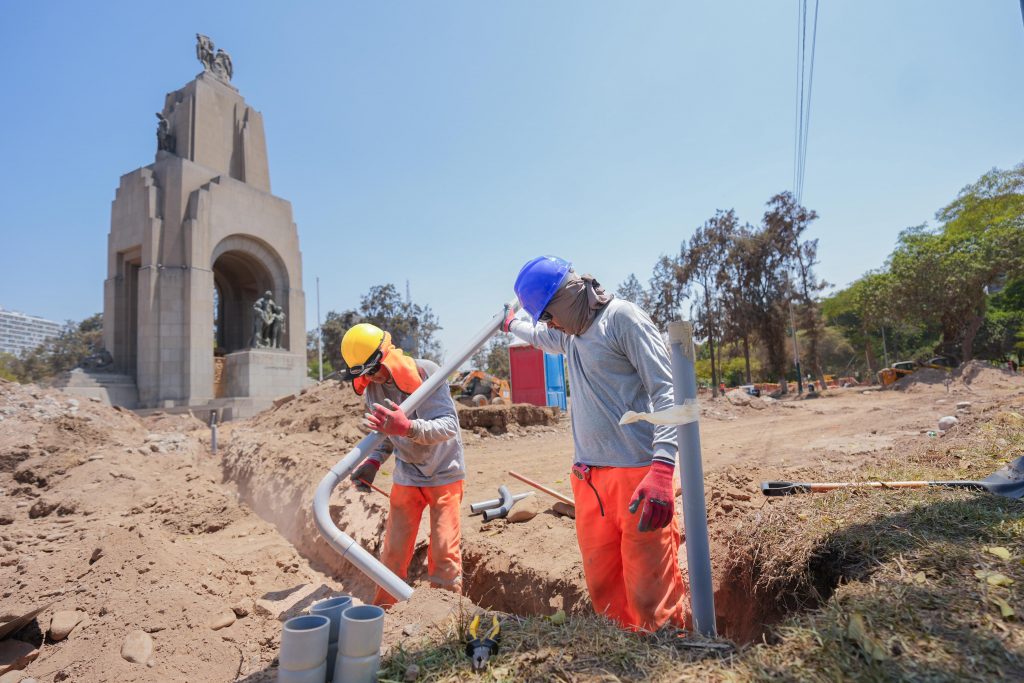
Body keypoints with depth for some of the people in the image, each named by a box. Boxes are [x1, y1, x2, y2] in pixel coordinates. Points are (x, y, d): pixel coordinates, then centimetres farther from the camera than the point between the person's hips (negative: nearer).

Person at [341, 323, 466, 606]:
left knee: (444, 551, -4)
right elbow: (386, 435, 6)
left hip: (443, 472, -4)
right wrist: (372, 462, -11)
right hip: (406, 475, 4)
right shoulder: (372, 388, -5)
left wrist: (408, 427, -44)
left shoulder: (427, 373, -22)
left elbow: (449, 426, -29)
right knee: (393, 551, 7)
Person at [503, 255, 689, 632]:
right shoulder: (571, 333, 17)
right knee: (603, 590, 11)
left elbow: (667, 391, -14)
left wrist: (662, 469, -24)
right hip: (588, 479, 8)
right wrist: (511, 324, 59)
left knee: (651, 597, -4)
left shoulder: (623, 317, -7)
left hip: (637, 475, -7)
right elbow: (538, 335, 42)